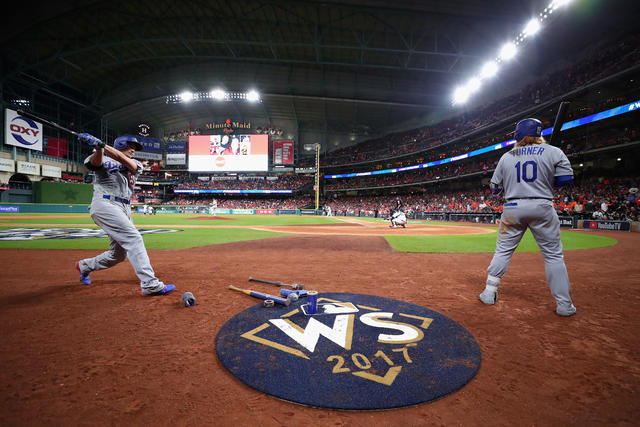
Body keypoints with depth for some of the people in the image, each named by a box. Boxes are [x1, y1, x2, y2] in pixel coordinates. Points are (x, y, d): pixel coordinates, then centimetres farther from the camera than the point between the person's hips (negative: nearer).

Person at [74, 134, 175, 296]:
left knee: (119, 254, 11)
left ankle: (85, 266, 38)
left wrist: (103, 145, -19)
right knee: (133, 238, -21)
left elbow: (128, 163, -7)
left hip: (124, 209, 7)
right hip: (105, 204, -6)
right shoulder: (103, 160, 8)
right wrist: (98, 149, -38)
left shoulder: (135, 164, 17)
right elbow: (94, 162, -17)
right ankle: (150, 284, -25)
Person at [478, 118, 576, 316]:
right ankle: (564, 304, 10)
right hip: (542, 207, -1)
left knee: (502, 251, 10)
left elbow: (495, 188, 10)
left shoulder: (506, 157, 8)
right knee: (554, 255, 6)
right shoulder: (553, 152, 3)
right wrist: (545, 181, 16)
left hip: (513, 209, 2)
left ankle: (489, 292, 12)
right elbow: (566, 178, -1)